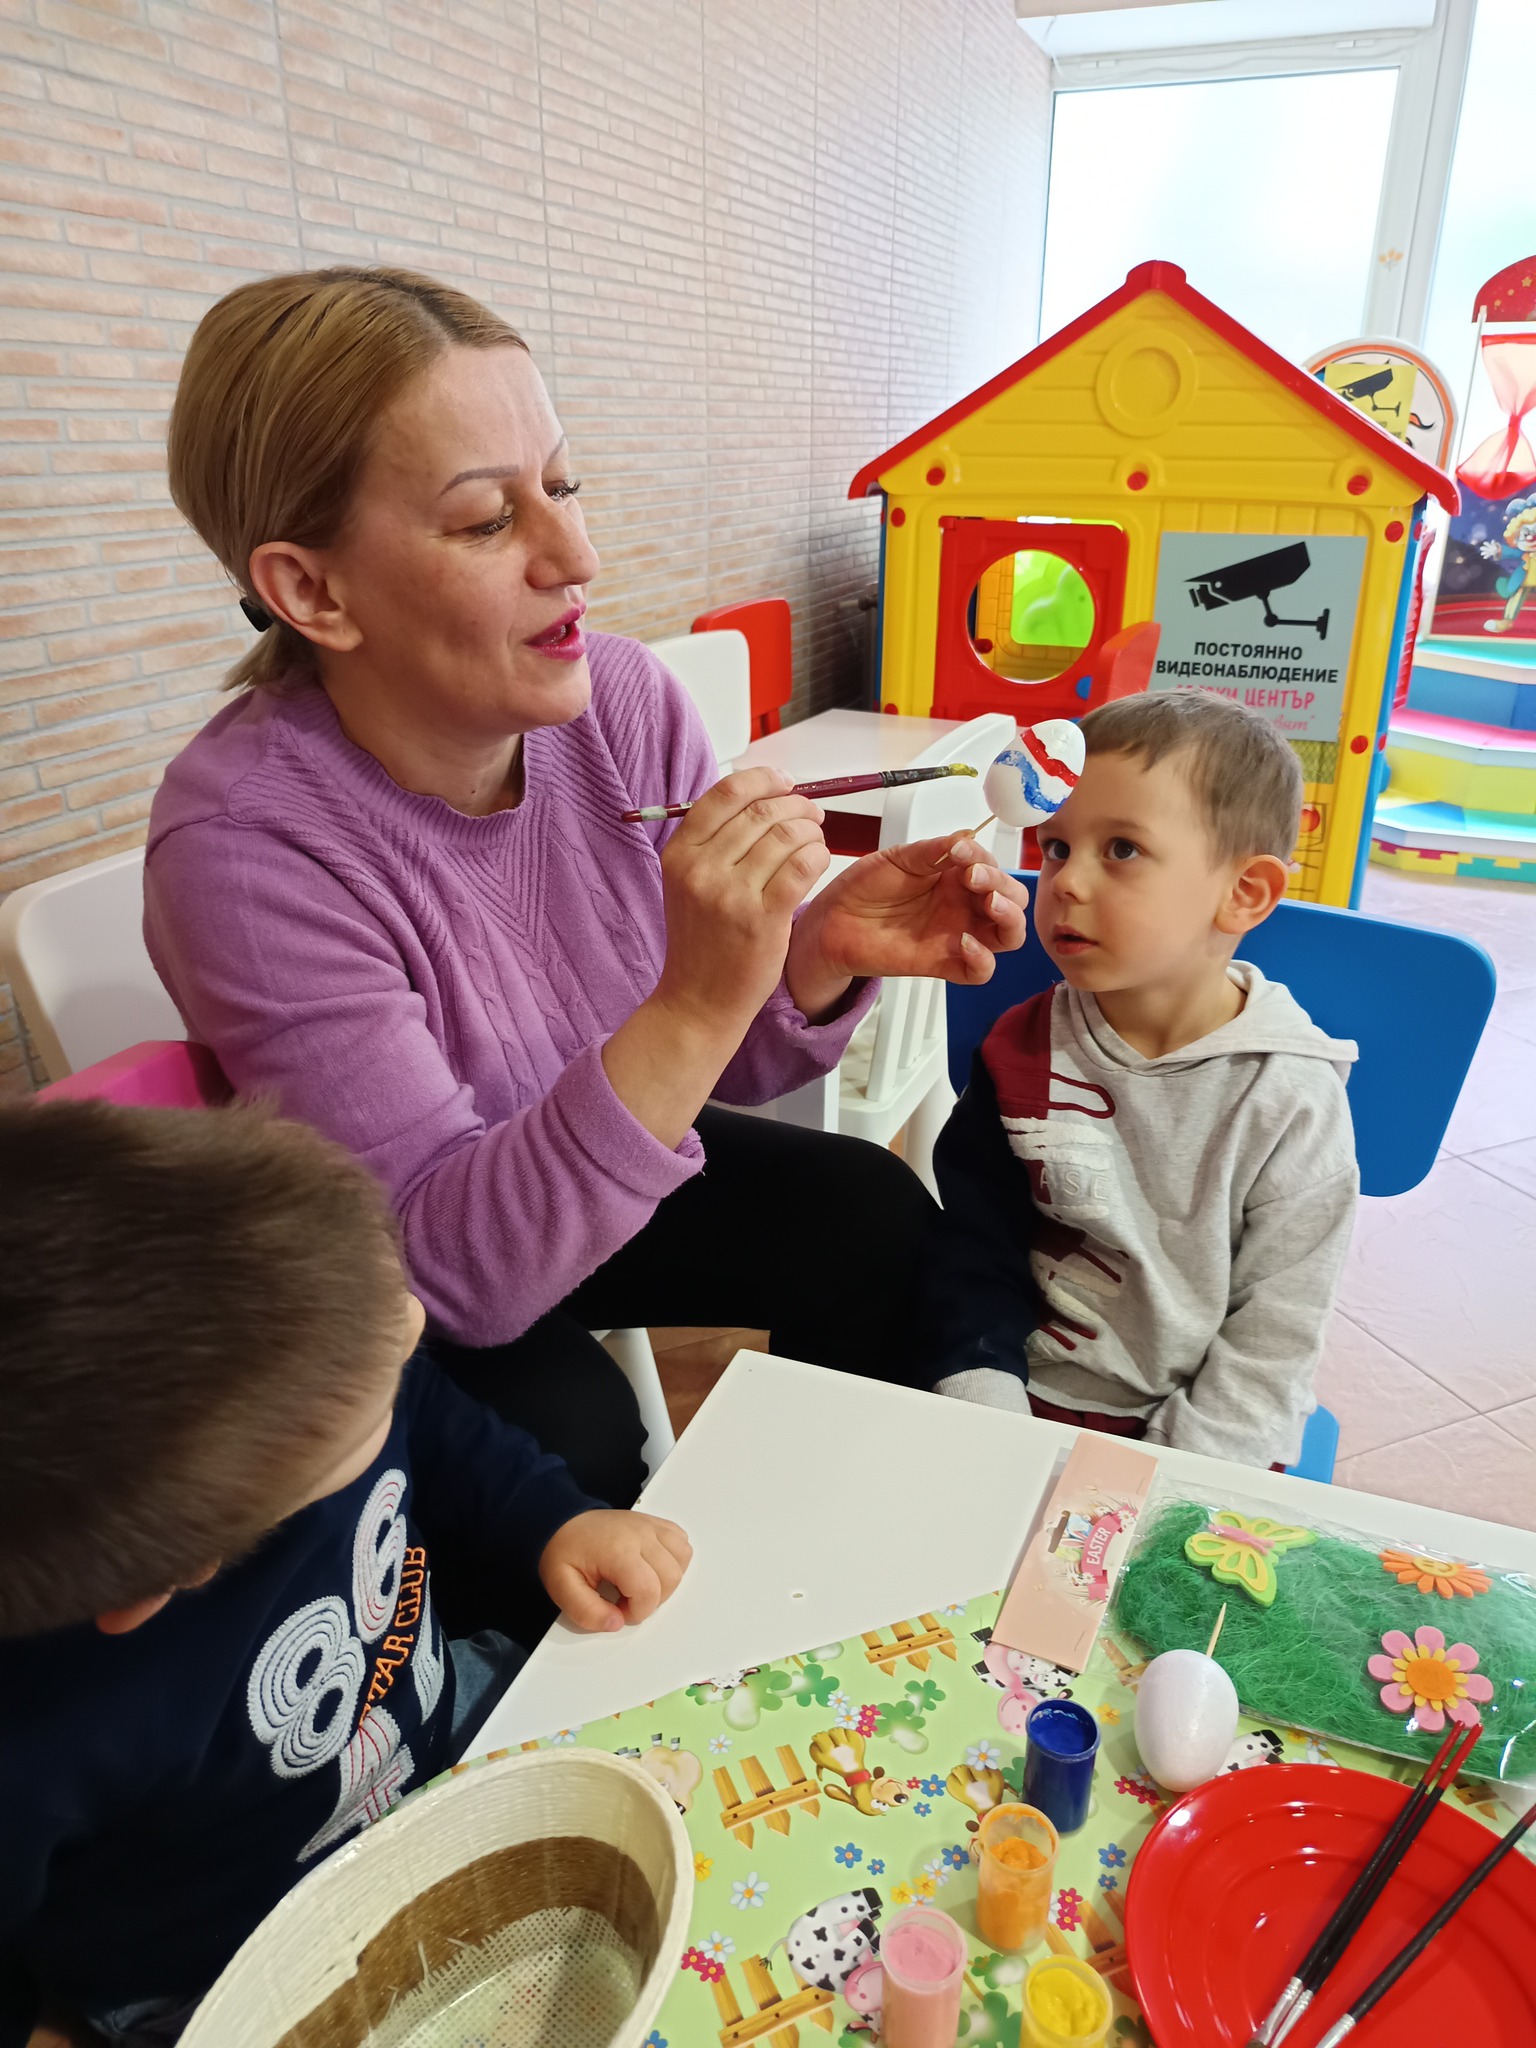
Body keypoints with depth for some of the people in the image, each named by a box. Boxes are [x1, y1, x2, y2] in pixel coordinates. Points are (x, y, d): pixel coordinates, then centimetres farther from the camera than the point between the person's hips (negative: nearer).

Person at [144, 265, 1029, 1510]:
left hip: (606, 1176, 5)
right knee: (569, 1433, -28)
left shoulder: (626, 699, -16)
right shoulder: (245, 846, -29)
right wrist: (695, 1004, -41)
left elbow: (716, 1072, -5)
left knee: (879, 1214, -10)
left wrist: (819, 956, -27)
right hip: (398, 1308, -4)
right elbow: (457, 1269, -29)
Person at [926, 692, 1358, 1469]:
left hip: (1196, 1424, -1)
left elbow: (1273, 1334, -8)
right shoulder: (1022, 1049, -6)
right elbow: (978, 1255, -1)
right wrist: (989, 1408, -11)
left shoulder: (1291, 1098, -13)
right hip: (1025, 1393, 2)